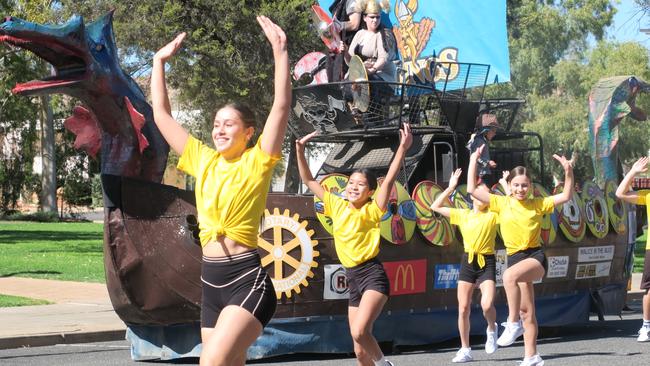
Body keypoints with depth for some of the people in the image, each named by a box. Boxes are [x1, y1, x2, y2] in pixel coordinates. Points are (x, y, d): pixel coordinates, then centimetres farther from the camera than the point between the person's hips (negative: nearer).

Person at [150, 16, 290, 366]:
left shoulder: (257, 162, -2)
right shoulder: (203, 161, 13)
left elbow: (281, 107, -14)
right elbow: (161, 115, 18)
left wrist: (280, 53, -18)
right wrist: (159, 62, 19)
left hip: (247, 279, -7)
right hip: (211, 282, 7)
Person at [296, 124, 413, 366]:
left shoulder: (372, 210, -4)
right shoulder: (337, 206, 9)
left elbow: (389, 180, -17)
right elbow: (309, 181, 13)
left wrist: (402, 149, -28)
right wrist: (300, 152, 3)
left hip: (372, 275, -6)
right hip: (353, 279, 6)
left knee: (359, 331, -27)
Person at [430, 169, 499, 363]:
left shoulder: (493, 214, 0)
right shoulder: (462, 215, 8)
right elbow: (435, 207, 9)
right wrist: (451, 187, 6)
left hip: (487, 263, -3)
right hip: (468, 262, 3)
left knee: (487, 305, -21)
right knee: (463, 308, -1)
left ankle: (492, 329, 13)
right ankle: (465, 350, 9)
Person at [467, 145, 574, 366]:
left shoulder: (538, 204, 4)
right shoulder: (502, 203, 6)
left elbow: (566, 196, 1)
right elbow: (472, 190, 3)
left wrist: (568, 173, -12)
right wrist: (474, 161, 0)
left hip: (535, 256, -3)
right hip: (514, 256, 3)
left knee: (509, 276, -36)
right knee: (526, 312, 8)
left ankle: (513, 323, -30)